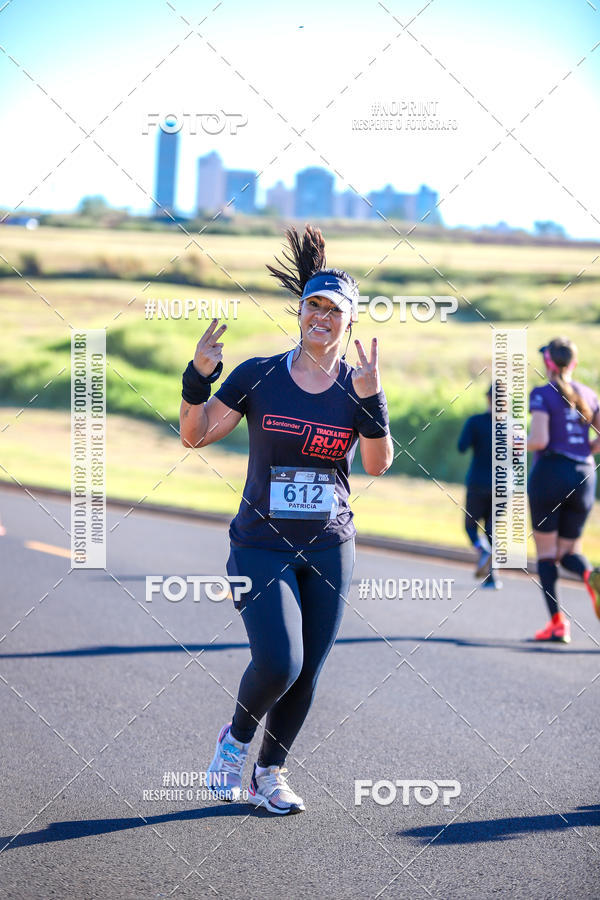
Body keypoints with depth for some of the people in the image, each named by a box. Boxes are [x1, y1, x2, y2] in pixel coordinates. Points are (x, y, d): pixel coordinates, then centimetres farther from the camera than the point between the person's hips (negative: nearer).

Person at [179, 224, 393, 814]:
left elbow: (379, 465, -10)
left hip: (329, 548, 3)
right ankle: (237, 735, 13)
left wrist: (371, 401, -24)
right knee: (278, 663, -18)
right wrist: (198, 379, -18)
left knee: (306, 673, 5)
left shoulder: (357, 387, 1)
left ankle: (269, 773, 25)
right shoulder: (258, 376, -3)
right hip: (261, 545, -3)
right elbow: (195, 435, -3)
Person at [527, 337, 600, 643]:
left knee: (546, 552, 4)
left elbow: (539, 440, -16)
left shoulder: (542, 394, -5)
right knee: (569, 551, 12)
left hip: (550, 472, -4)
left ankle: (557, 621, -4)